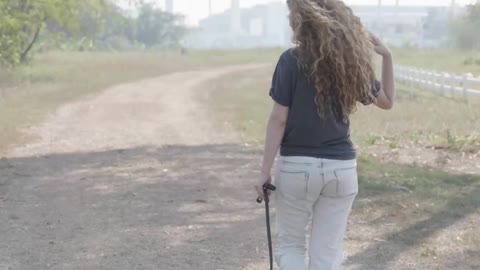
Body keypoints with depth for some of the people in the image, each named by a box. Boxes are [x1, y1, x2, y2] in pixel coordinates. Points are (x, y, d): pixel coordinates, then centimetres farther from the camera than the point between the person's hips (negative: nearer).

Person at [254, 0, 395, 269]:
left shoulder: (291, 61, -11)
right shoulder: (351, 61, 1)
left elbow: (278, 119, -11)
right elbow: (387, 101, 14)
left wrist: (265, 171, -6)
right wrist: (387, 56, 12)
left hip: (296, 166, -3)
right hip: (341, 168, 3)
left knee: (291, 245, 16)